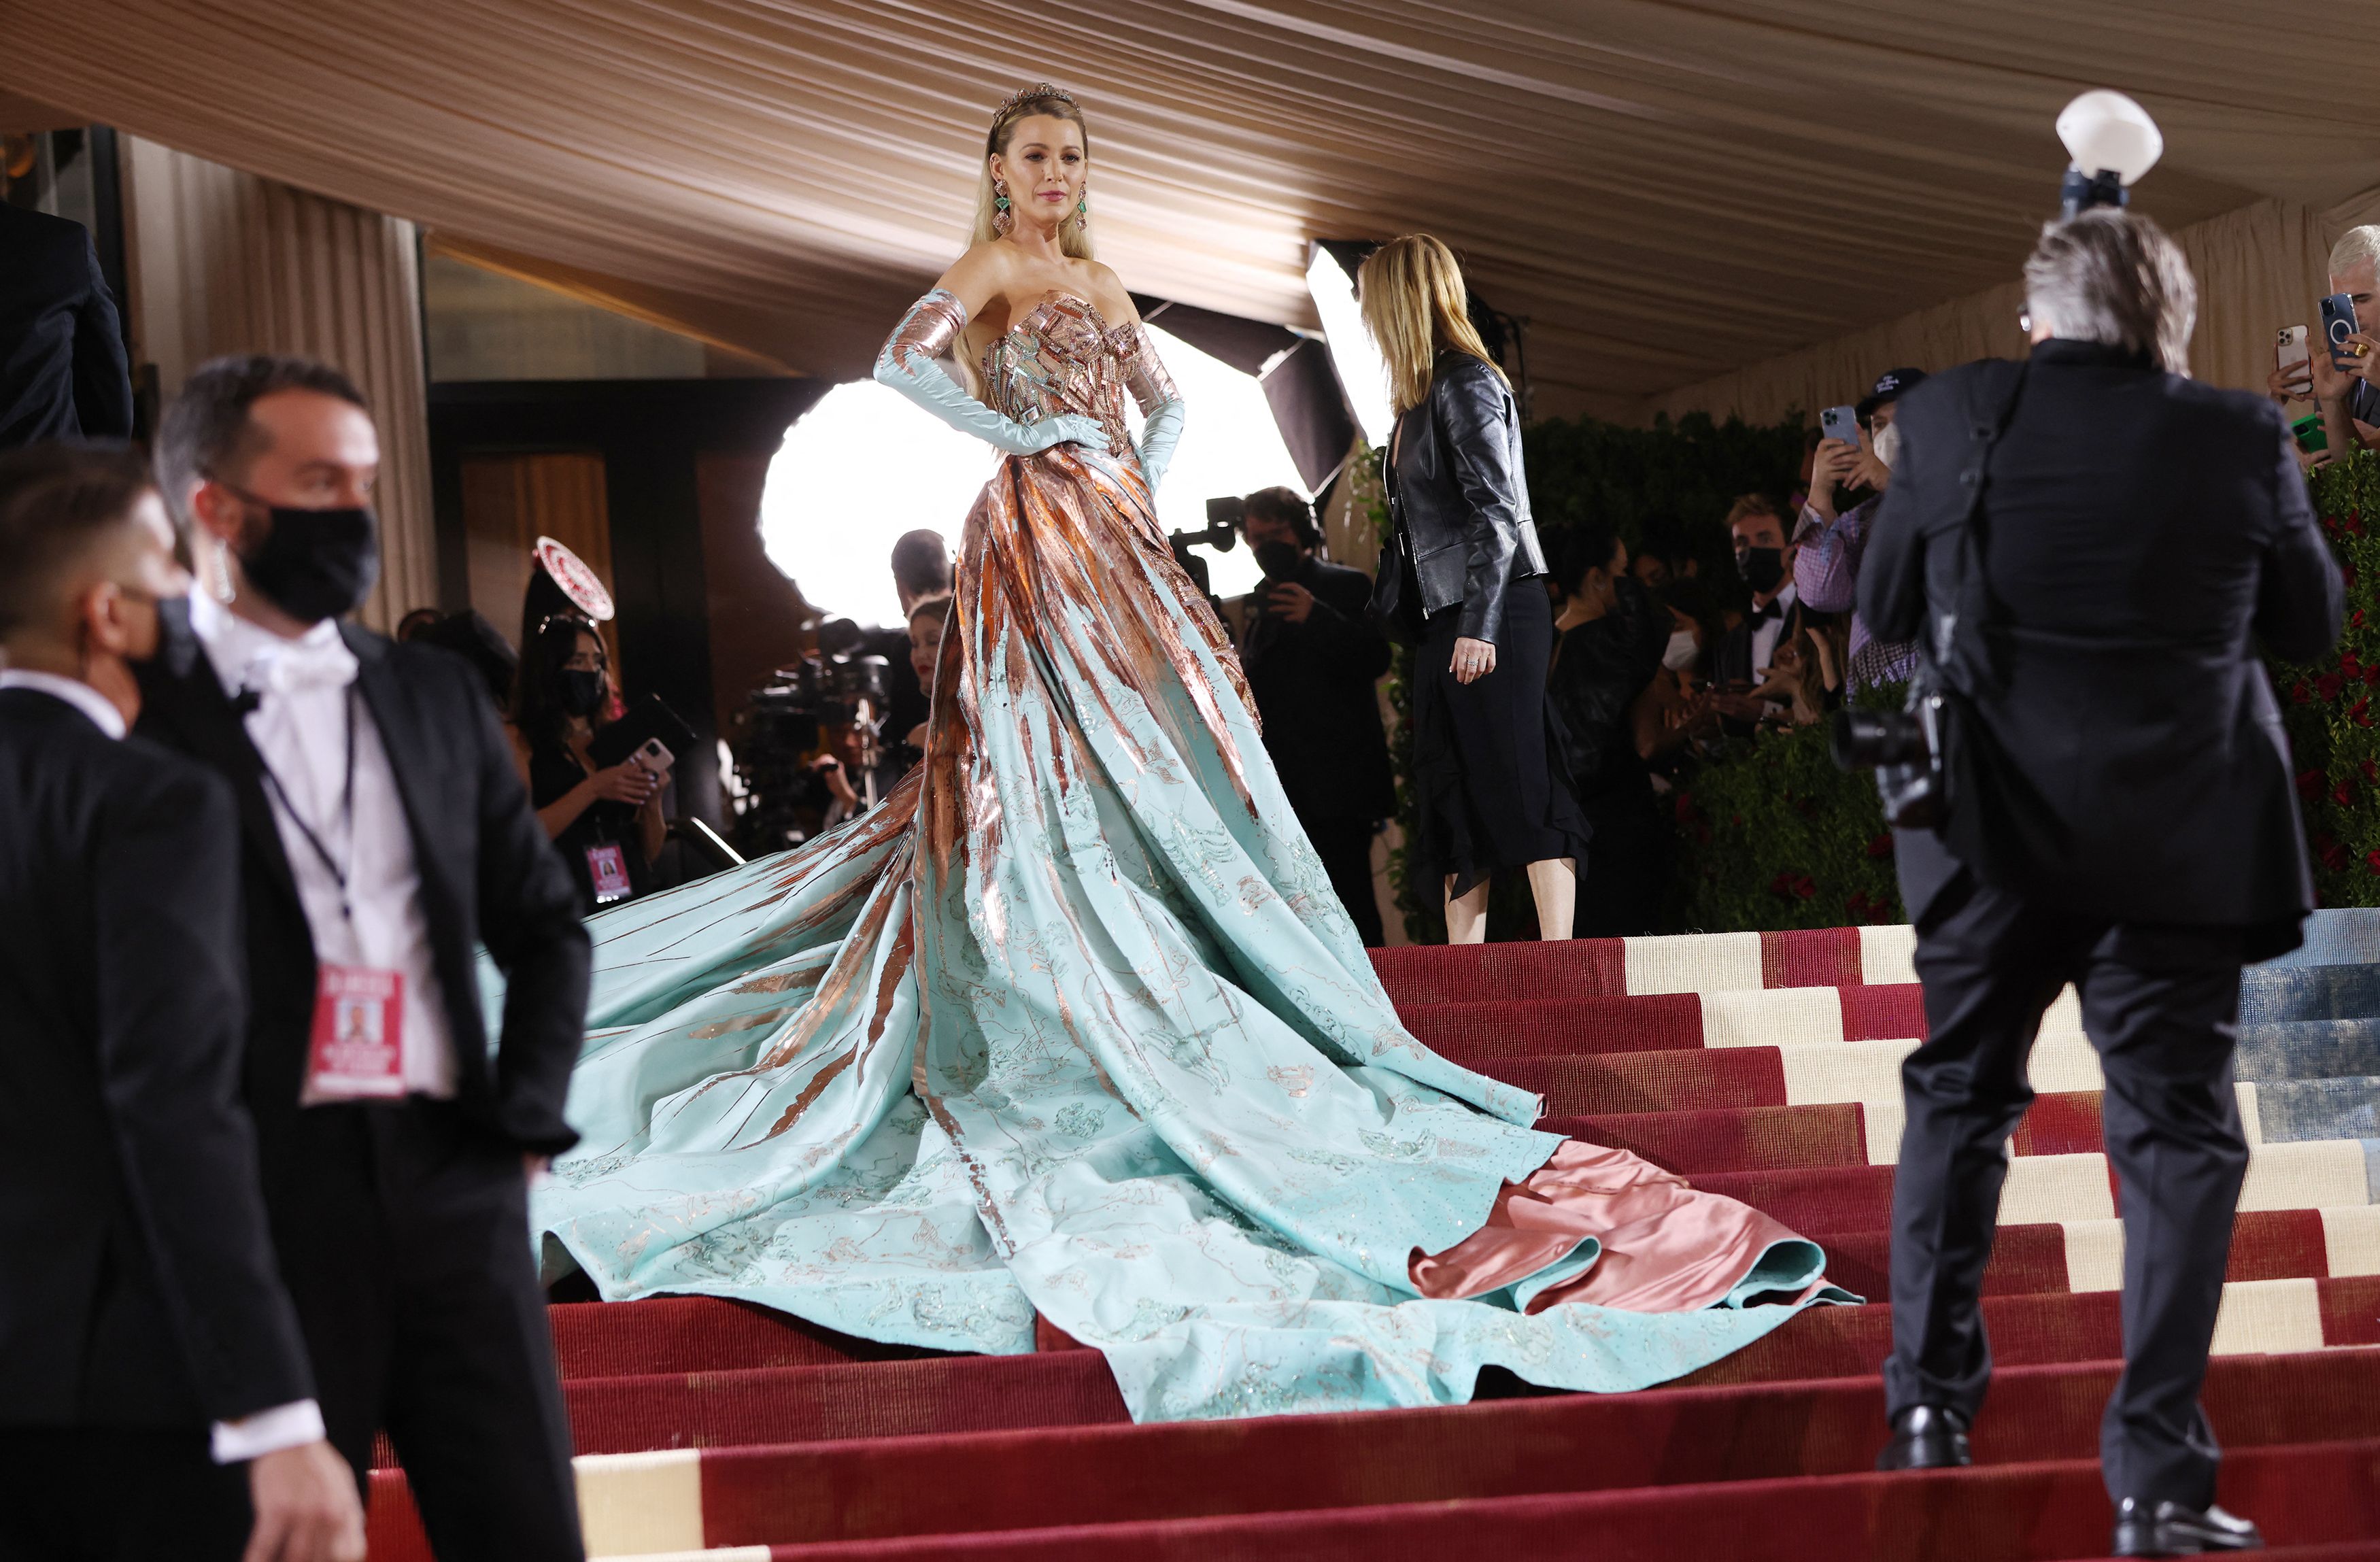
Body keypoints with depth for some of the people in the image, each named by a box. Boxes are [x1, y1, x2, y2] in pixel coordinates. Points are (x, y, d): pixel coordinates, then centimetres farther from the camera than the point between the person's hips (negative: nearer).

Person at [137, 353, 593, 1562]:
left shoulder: (437, 695, 14)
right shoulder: (141, 714, -3)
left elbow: (544, 926, 20)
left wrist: (522, 1118, 8)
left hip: (452, 1189, 5)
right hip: (262, 1218, -5)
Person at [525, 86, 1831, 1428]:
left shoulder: (1101, 284, 21)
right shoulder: (989, 269, -4)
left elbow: (1165, 401, 28)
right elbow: (904, 361, -20)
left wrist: (1147, 484, 8)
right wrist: (1019, 436, -16)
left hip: (1121, 543, 8)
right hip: (1037, 535, -8)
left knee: (1162, 751, 4)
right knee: (1061, 771, -11)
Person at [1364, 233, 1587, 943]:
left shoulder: (1466, 384, -10)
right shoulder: (1421, 394, 17)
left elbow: (1497, 511, -16)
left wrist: (1480, 625, -21)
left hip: (1497, 615, -10)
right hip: (1446, 619, 10)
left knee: (1520, 785, -11)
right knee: (1455, 800, 7)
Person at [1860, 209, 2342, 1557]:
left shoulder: (1952, 418, -6)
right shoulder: (2239, 441, -9)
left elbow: (1885, 609, 5)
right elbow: (2314, 625, 4)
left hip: (1993, 827, 2)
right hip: (2180, 839, -1)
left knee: (1960, 1093, 21)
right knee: (2179, 1130, 4)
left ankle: (1931, 1397, 23)